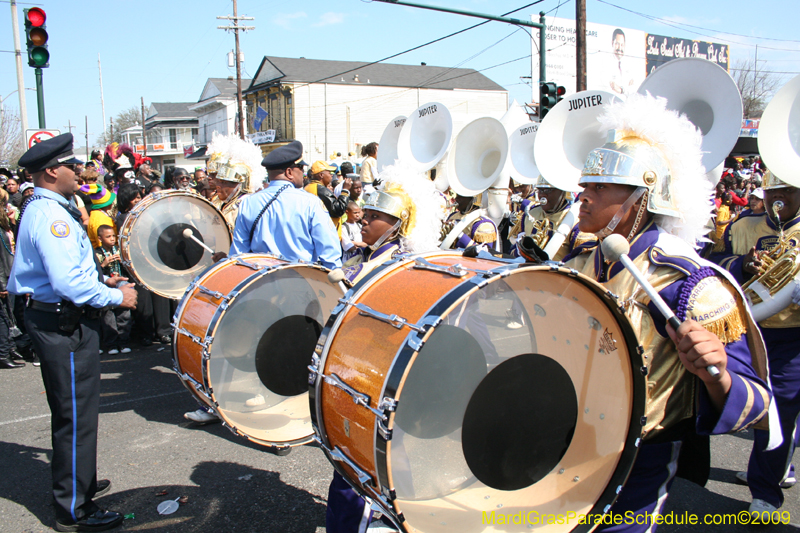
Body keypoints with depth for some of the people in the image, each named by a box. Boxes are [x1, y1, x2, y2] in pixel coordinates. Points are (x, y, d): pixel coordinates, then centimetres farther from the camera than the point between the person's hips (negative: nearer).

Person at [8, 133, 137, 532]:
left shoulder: (41, 208, 13)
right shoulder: (51, 215, -21)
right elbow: (69, 282, -29)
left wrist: (98, 281, 15)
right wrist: (116, 297, -17)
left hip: (57, 321, 11)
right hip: (64, 325, -11)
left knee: (72, 412, 23)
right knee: (75, 416, 0)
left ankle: (80, 483, 40)